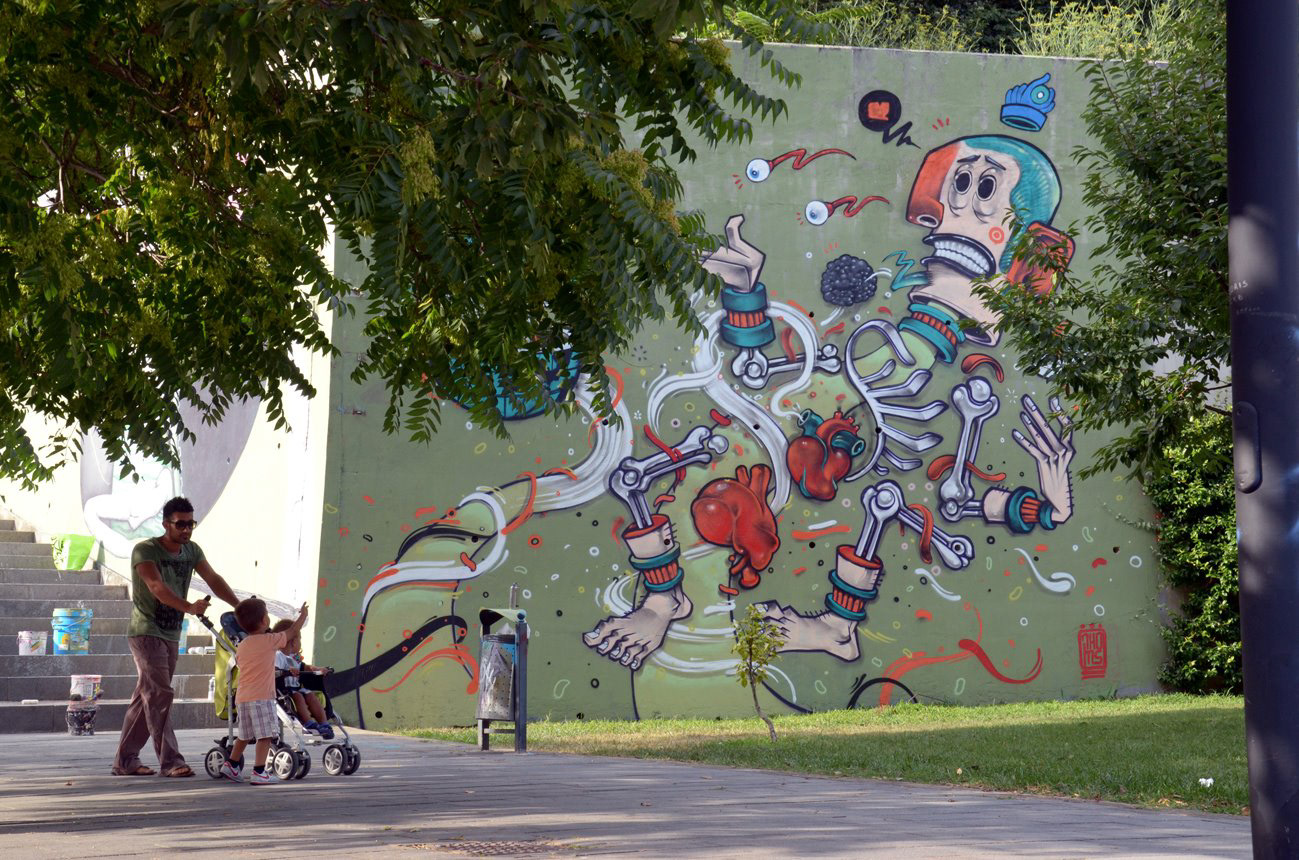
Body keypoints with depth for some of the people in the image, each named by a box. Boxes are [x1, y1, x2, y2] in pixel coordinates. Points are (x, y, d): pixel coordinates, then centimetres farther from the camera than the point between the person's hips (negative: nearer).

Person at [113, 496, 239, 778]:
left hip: (171, 635, 7)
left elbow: (213, 580, 1)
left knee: (145, 697, 10)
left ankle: (125, 760, 16)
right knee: (160, 694, -15)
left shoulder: (192, 551, 8)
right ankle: (170, 761, -17)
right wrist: (189, 607, -44)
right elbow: (156, 587, -29)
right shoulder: (145, 550, -14)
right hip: (146, 632, -7)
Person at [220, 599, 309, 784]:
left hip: (242, 697, 7)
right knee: (265, 735, -6)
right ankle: (259, 772, -12)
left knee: (244, 735, 21)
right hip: (261, 697, -7)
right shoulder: (269, 640, -4)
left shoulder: (241, 646, 14)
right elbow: (292, 632, 6)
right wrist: (303, 615, 24)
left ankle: (231, 764, 24)